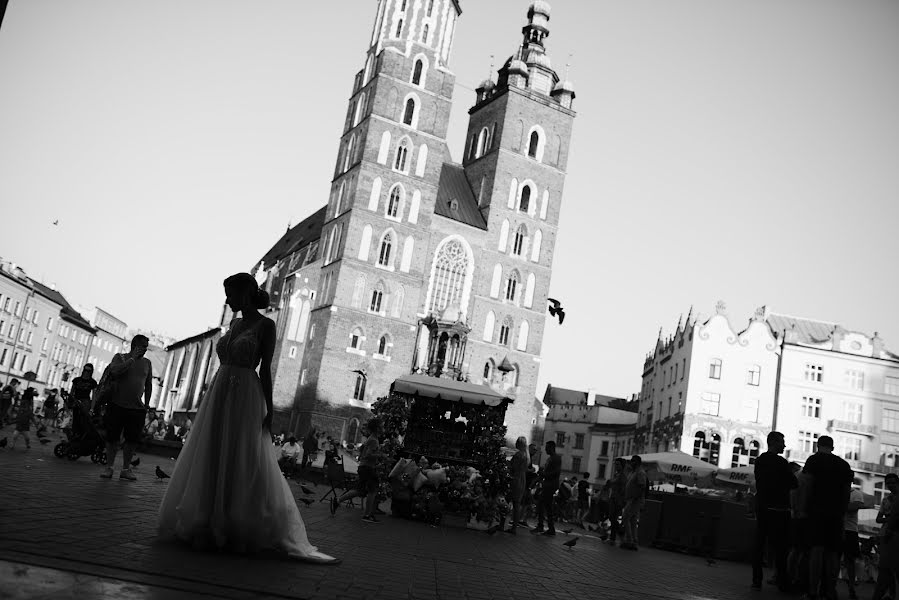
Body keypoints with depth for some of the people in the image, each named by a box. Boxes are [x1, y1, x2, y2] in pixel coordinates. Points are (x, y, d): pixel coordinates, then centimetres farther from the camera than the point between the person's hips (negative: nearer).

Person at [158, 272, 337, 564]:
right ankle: (205, 526, 20)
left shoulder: (265, 325, -5)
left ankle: (237, 531, 7)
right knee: (208, 461, 9)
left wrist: (269, 410, -11)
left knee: (243, 465, -2)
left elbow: (265, 369, -8)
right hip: (218, 397, 7)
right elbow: (225, 363, 15)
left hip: (245, 398, -7)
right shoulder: (234, 324, 15)